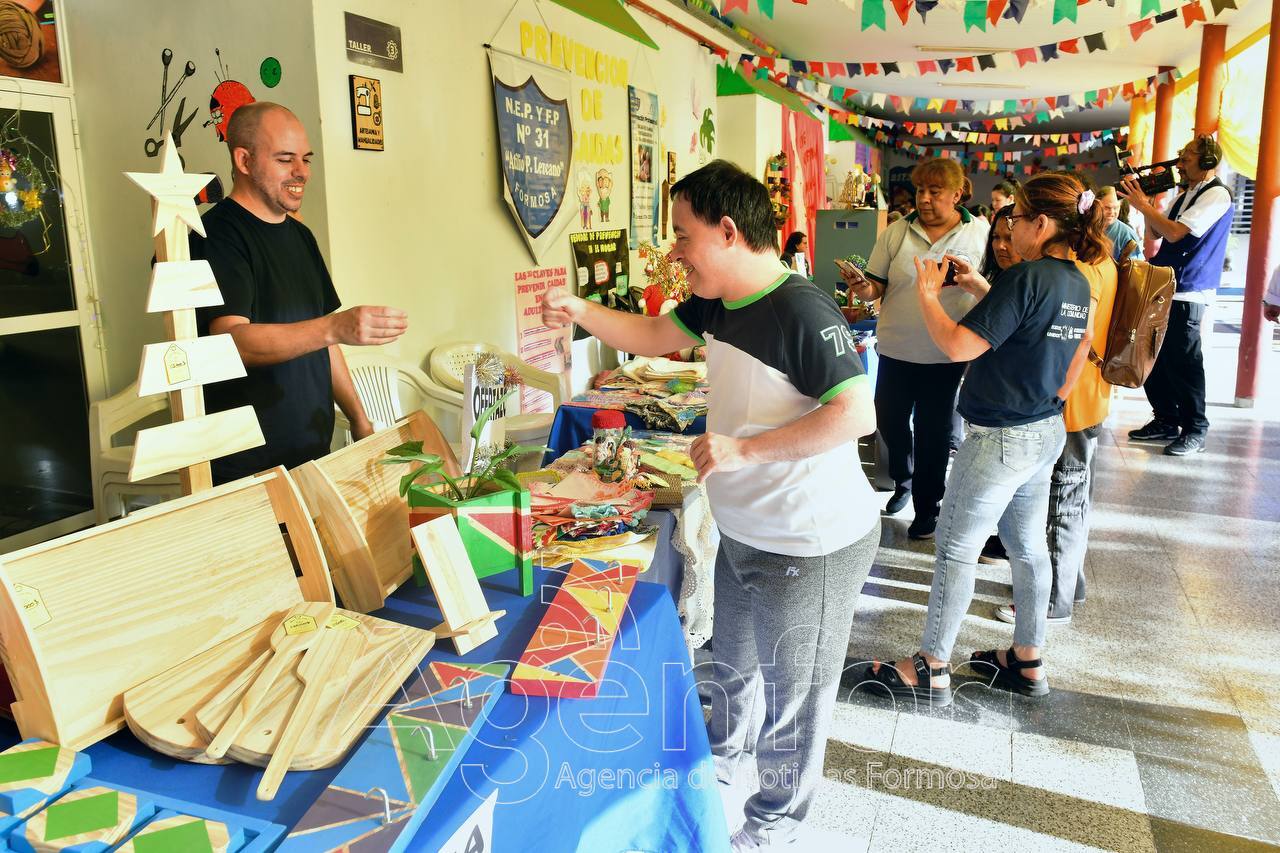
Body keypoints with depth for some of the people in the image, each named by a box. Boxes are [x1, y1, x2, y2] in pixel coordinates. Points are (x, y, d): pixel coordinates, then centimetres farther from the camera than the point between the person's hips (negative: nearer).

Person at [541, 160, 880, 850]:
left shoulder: (801, 311, -26)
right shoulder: (717, 303, 2)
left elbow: (858, 414, -30)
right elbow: (654, 337, 14)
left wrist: (744, 450, -30)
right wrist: (580, 313, -1)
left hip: (811, 547, -9)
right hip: (744, 531, 9)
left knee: (792, 690, 12)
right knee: (733, 665, 29)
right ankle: (721, 755, 56)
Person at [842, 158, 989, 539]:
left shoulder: (981, 235, -2)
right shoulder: (895, 233, 1)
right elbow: (877, 285, 1)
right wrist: (865, 290, -20)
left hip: (947, 357, -2)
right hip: (896, 350, 2)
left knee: (935, 435, 9)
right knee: (890, 422, 13)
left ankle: (927, 508, 25)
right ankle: (903, 482, 41)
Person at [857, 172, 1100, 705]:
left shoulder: (1027, 277, -20)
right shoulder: (1076, 283, 7)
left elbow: (958, 345, -24)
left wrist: (928, 294, -12)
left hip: (1001, 437, -9)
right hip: (1046, 432, 9)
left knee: (956, 548, 0)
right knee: (1027, 545, 17)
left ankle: (931, 671, 9)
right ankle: (1027, 662, 29)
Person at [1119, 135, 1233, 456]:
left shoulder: (1217, 194, -10)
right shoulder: (1184, 195, 17)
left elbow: (1174, 233, -20)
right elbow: (1156, 234, 19)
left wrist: (1142, 204, -12)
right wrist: (1147, 203, 6)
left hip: (1187, 294, -9)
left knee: (1182, 363, -5)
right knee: (1152, 357, 11)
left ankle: (1195, 432, 6)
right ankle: (1166, 421, 22)